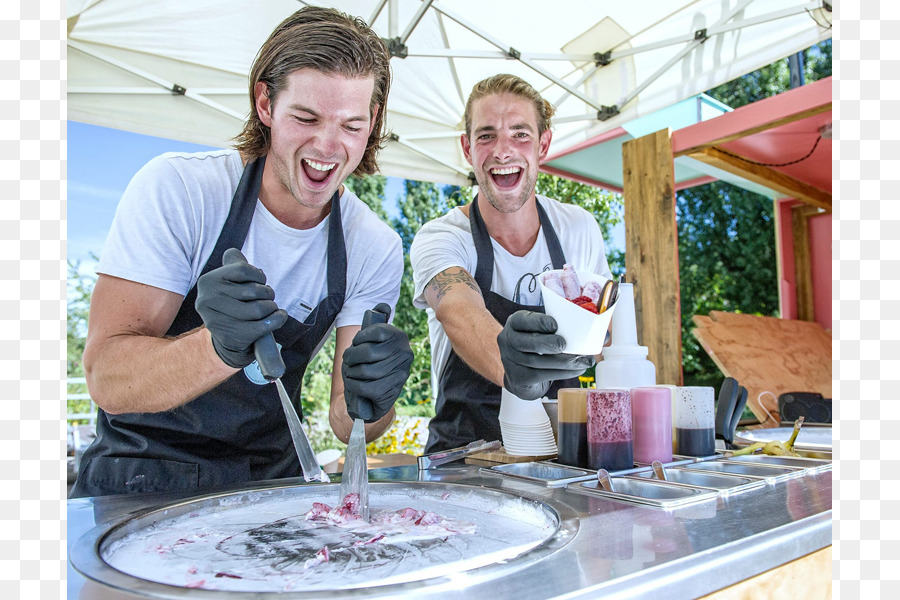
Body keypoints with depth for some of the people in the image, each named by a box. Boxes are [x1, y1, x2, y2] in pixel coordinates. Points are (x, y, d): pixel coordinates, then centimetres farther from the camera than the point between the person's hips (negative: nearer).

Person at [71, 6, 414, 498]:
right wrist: (222, 347, -37)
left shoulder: (376, 249, -8)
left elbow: (346, 425, -9)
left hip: (269, 487, 3)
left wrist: (368, 401, -31)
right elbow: (106, 381, -19)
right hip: (137, 485, -2)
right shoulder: (175, 187, -15)